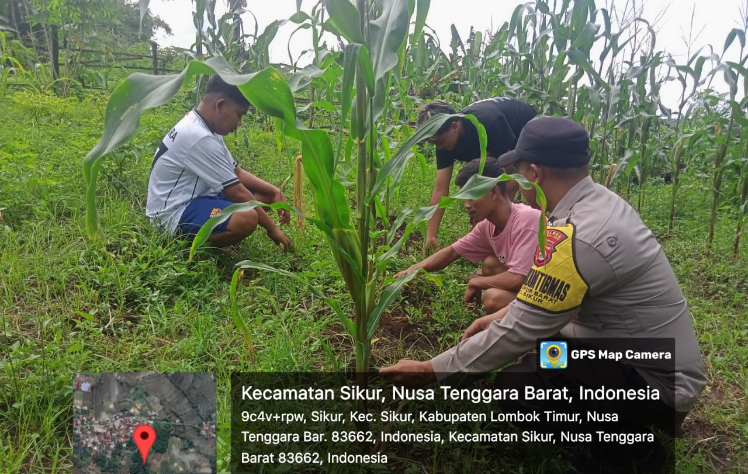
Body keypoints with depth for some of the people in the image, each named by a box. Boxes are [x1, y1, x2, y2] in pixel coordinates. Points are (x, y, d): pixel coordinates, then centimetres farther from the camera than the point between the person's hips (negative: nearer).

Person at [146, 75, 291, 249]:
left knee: (266, 195, 9)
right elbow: (237, 193, -21)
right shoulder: (199, 137, -25)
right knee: (247, 217, -35)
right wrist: (271, 228, -12)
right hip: (173, 214, -10)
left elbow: (237, 173, 12)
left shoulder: (205, 128, 6)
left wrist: (275, 191, -1)